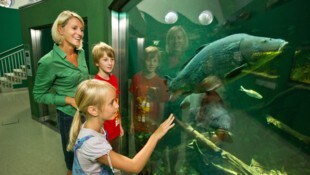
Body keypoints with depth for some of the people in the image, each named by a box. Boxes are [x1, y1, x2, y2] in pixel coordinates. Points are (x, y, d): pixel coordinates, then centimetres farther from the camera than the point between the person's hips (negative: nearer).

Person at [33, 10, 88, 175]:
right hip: (69, 115, -5)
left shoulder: (81, 52, -2)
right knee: (72, 149, 19)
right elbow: (39, 95, -10)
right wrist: (69, 100, -20)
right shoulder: (49, 62, -20)